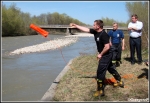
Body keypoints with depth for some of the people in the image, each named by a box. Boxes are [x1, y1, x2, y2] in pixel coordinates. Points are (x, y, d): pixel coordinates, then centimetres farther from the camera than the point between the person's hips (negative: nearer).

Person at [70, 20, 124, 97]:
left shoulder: (104, 35, -26)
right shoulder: (95, 32, 0)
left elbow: (107, 47, -29)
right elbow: (86, 29, 7)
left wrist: (100, 54, -19)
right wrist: (76, 26, 5)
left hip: (106, 55, -10)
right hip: (104, 55, 10)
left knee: (100, 72, -7)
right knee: (110, 68, 23)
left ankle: (100, 91, 3)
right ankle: (120, 82, 41)